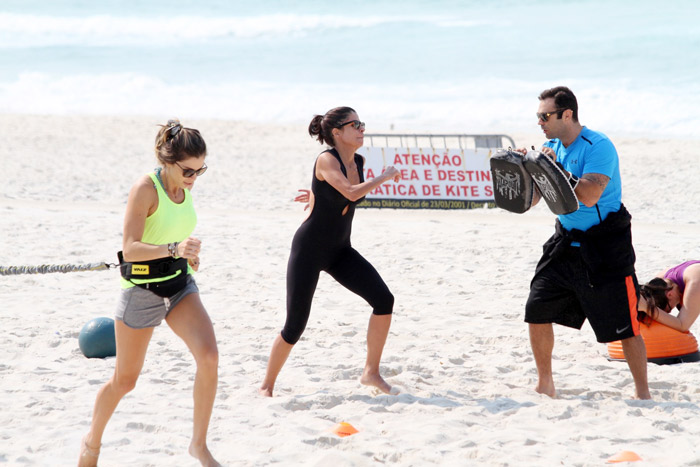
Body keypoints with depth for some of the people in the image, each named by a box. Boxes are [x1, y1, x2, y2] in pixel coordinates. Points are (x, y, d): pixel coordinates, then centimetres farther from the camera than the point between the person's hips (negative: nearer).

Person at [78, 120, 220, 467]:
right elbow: (130, 248, -27)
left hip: (180, 285, 5)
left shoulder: (184, 187, 1)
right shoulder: (145, 189, -20)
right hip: (142, 290, -5)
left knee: (209, 356, -18)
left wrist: (189, 253, 7)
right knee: (124, 380, 8)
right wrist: (174, 249, -41)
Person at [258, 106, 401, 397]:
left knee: (384, 300, -12)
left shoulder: (359, 162, 3)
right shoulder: (326, 160, -19)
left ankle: (371, 372, 0)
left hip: (340, 251, 6)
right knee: (295, 325, -5)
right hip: (309, 249, -6)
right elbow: (351, 193, -34)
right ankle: (267, 385, 16)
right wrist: (385, 177, -22)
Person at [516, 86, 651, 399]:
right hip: (567, 241, 7)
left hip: (606, 245, -7)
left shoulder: (597, 146, -17)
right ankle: (545, 385, 16)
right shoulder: (551, 148, 6)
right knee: (537, 311, 2)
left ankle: (642, 392, 6)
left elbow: (588, 196, -28)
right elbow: (529, 201, 7)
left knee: (624, 325, -5)